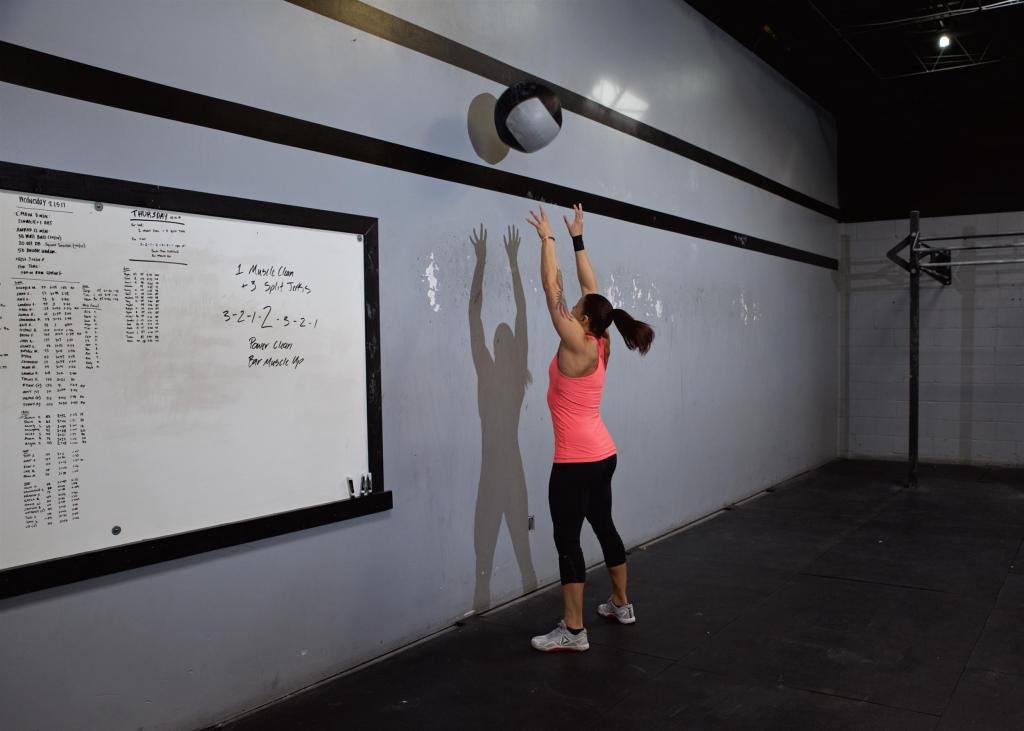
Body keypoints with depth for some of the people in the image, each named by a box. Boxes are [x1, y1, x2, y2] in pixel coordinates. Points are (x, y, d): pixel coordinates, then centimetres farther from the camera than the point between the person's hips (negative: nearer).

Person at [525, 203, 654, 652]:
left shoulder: (577, 346, -15)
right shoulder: (600, 346, 5)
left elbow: (551, 288, -14)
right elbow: (589, 286, 13)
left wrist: (547, 238, -6)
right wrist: (577, 239, 17)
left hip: (577, 460, -9)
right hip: (603, 455, 9)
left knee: (567, 540, -3)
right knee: (603, 526, 20)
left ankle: (573, 632, 3)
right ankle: (621, 605, 33)